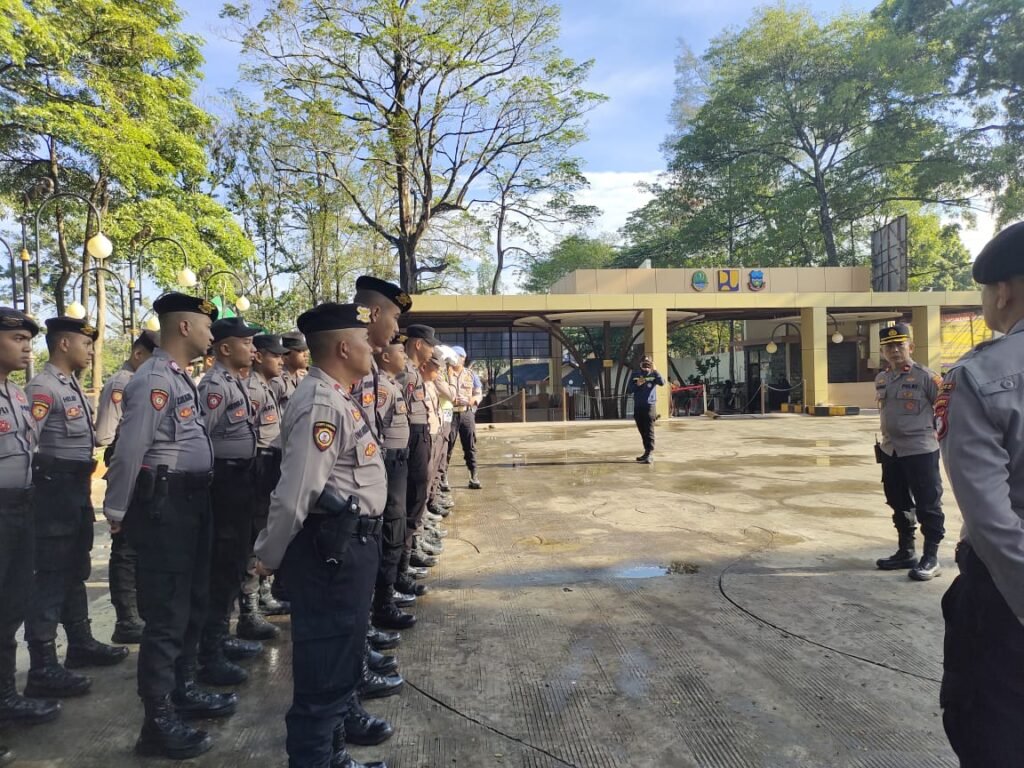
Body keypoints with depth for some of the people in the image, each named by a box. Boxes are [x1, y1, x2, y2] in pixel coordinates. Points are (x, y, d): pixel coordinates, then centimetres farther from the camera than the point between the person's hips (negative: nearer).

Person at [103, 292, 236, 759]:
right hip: (164, 504, -10)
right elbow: (129, 452, -21)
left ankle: (183, 691, 37)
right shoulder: (155, 380, -19)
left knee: (191, 604, 20)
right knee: (166, 614, -1)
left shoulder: (181, 379, 13)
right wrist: (117, 513, -13)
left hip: (191, 502, 10)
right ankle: (158, 723, 12)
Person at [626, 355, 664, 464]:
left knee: (649, 431, -9)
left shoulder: (653, 375, 1)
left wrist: (654, 370, -21)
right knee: (642, 432, 12)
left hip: (649, 406, -4)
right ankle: (647, 452, 23)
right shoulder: (635, 375, 9)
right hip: (637, 407, 4)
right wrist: (637, 384, -10)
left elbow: (662, 383, -19)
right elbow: (628, 391, 7)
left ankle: (650, 455, -13)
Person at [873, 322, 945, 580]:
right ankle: (906, 552, 29)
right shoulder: (880, 379, 8)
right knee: (899, 505, 16)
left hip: (920, 451, -7)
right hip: (890, 452, 7)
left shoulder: (925, 376, -12)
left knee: (928, 506, 1)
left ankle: (931, 558, 12)